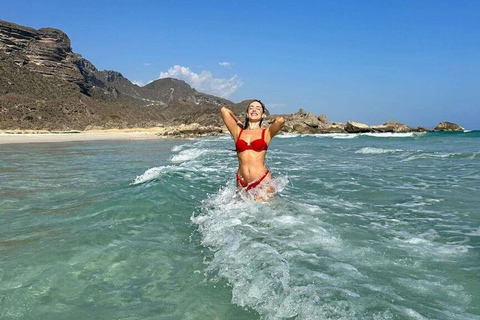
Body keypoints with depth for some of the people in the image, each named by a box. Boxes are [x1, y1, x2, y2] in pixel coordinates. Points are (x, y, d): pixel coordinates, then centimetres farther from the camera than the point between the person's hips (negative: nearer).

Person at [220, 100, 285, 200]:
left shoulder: (266, 133, 4)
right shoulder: (238, 132, 10)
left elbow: (281, 120, -16)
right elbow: (224, 110, 8)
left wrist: (271, 123, 6)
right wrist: (239, 123, 20)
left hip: (262, 181, -2)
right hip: (242, 182, 3)